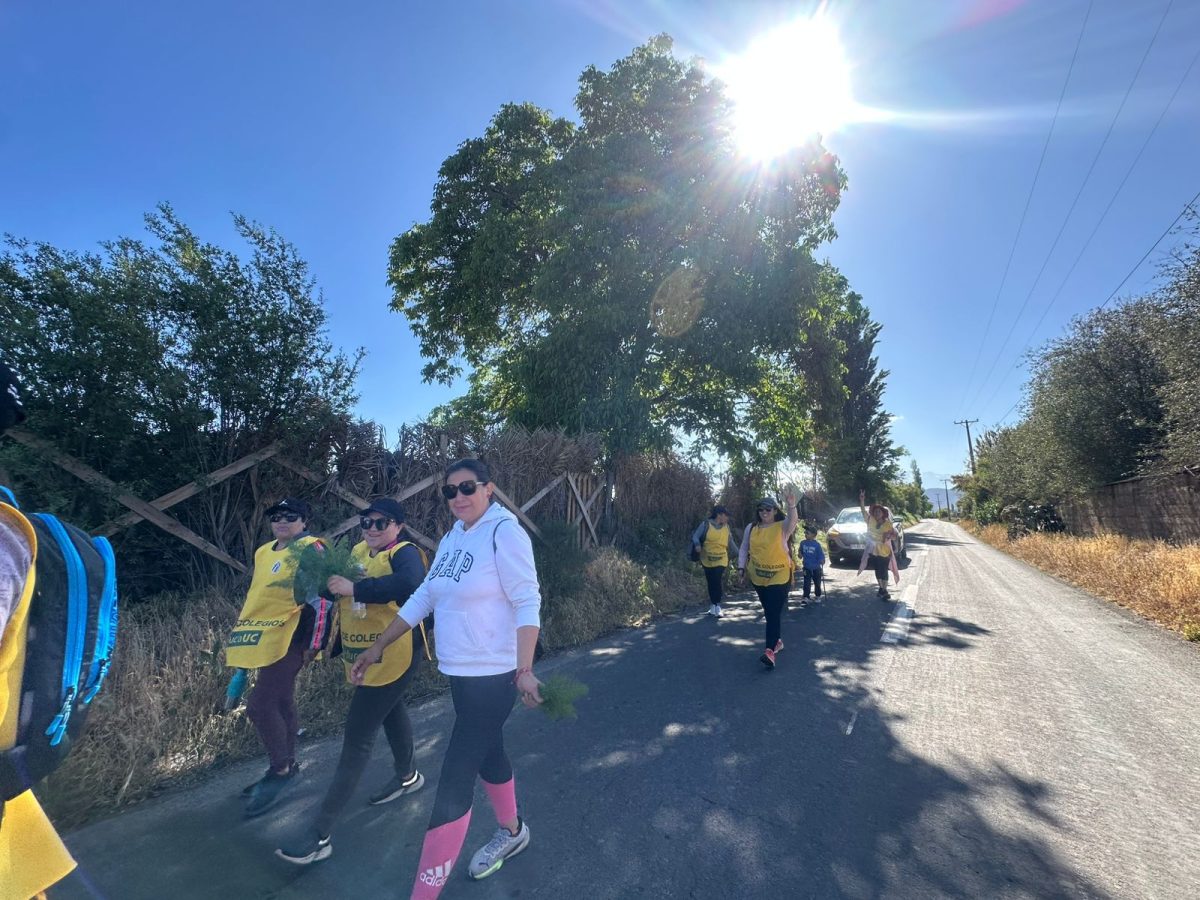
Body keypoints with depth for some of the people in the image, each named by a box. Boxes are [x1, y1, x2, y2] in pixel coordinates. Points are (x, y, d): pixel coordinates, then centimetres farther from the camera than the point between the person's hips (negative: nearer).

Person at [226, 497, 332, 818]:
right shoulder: (263, 552, 16)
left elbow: (322, 598, -16)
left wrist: (313, 644, -17)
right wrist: (238, 638, 25)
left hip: (289, 641, -8)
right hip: (265, 641, 8)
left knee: (259, 705, -9)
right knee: (281, 704, 16)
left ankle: (281, 770, 9)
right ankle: (285, 768, 30)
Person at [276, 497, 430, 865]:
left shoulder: (404, 553, -20)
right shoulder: (359, 550, 6)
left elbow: (410, 583, -41)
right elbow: (339, 585, 14)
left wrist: (355, 589, -39)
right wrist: (327, 579, -7)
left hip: (391, 658, -9)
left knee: (357, 739, -2)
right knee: (391, 713, 28)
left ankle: (320, 837, 10)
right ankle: (407, 776, 52)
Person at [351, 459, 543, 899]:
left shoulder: (505, 532, -18)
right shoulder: (451, 538, 5)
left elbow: (527, 603, -21)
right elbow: (423, 597, 11)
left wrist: (525, 670, -27)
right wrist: (378, 647, 12)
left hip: (493, 675, -8)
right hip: (458, 672, 8)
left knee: (454, 780, -2)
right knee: (488, 754, 25)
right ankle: (511, 831, 50)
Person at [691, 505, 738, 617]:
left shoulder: (727, 527, 5)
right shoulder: (706, 524, -7)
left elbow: (731, 542, 14)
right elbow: (695, 536, -6)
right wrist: (697, 545, -26)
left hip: (721, 560, 1)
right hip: (707, 560, -1)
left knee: (718, 582, -11)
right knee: (711, 583, 8)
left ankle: (717, 605, -1)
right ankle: (713, 605, 23)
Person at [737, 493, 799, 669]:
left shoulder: (782, 527, -7)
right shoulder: (751, 528, 3)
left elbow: (793, 520, -29)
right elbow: (744, 549, 10)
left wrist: (791, 506, -47)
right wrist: (741, 567, 2)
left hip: (779, 576, -4)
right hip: (758, 577, 5)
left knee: (775, 613, -10)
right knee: (768, 612, 18)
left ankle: (770, 651, -14)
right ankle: (777, 640, 37)